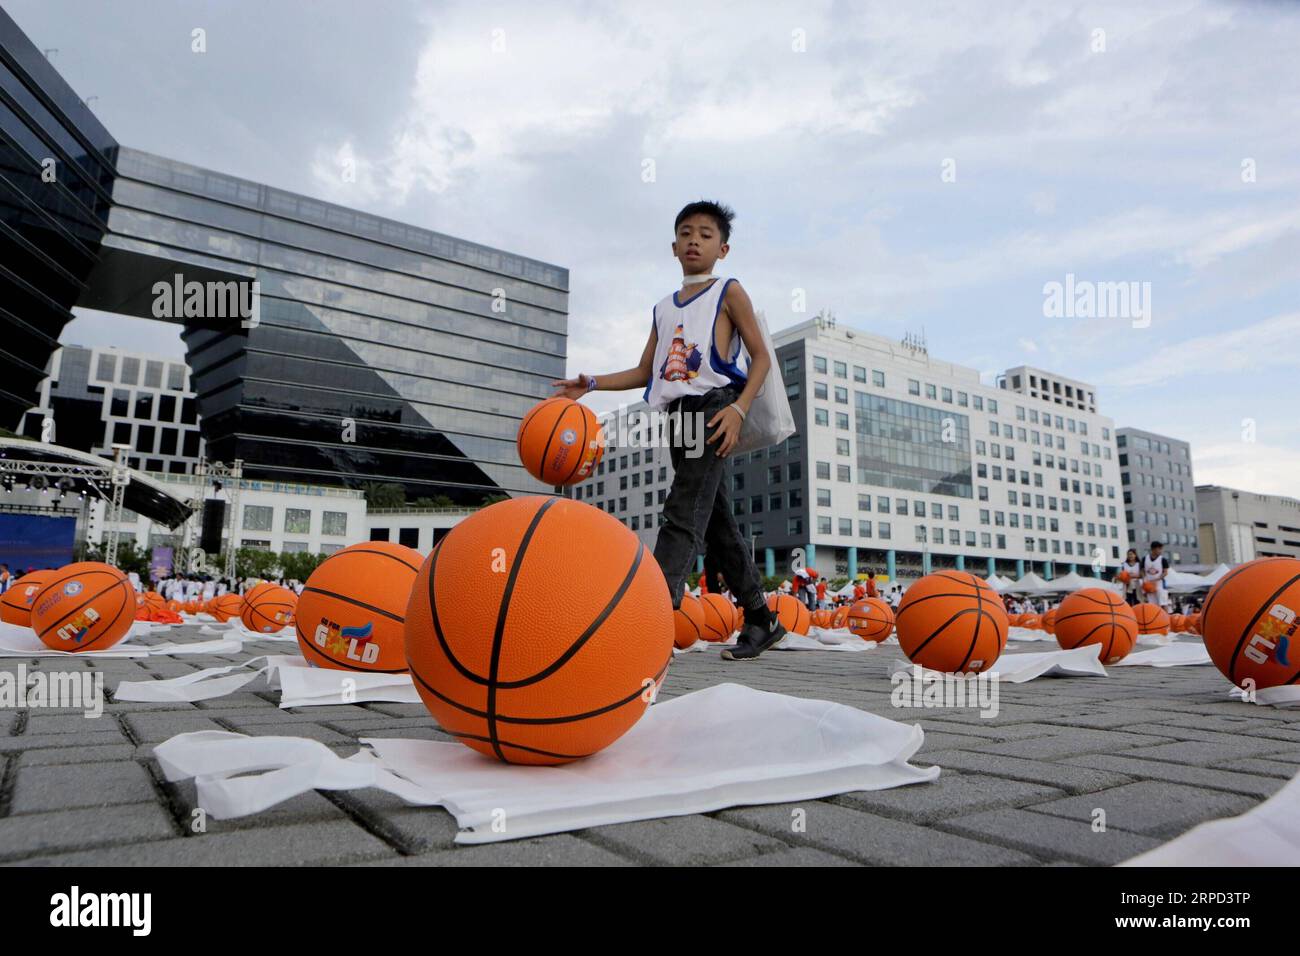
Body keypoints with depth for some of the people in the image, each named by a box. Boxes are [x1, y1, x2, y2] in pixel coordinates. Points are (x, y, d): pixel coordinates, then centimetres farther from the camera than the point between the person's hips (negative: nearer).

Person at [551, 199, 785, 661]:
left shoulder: (729, 292, 6)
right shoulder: (663, 308, 23)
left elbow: (761, 357, -1)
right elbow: (644, 371, 22)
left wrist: (739, 408, -16)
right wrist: (591, 384, 9)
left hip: (713, 407, -6)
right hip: (678, 417, 7)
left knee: (683, 515, -19)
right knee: (717, 525, 8)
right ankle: (761, 620, 19)